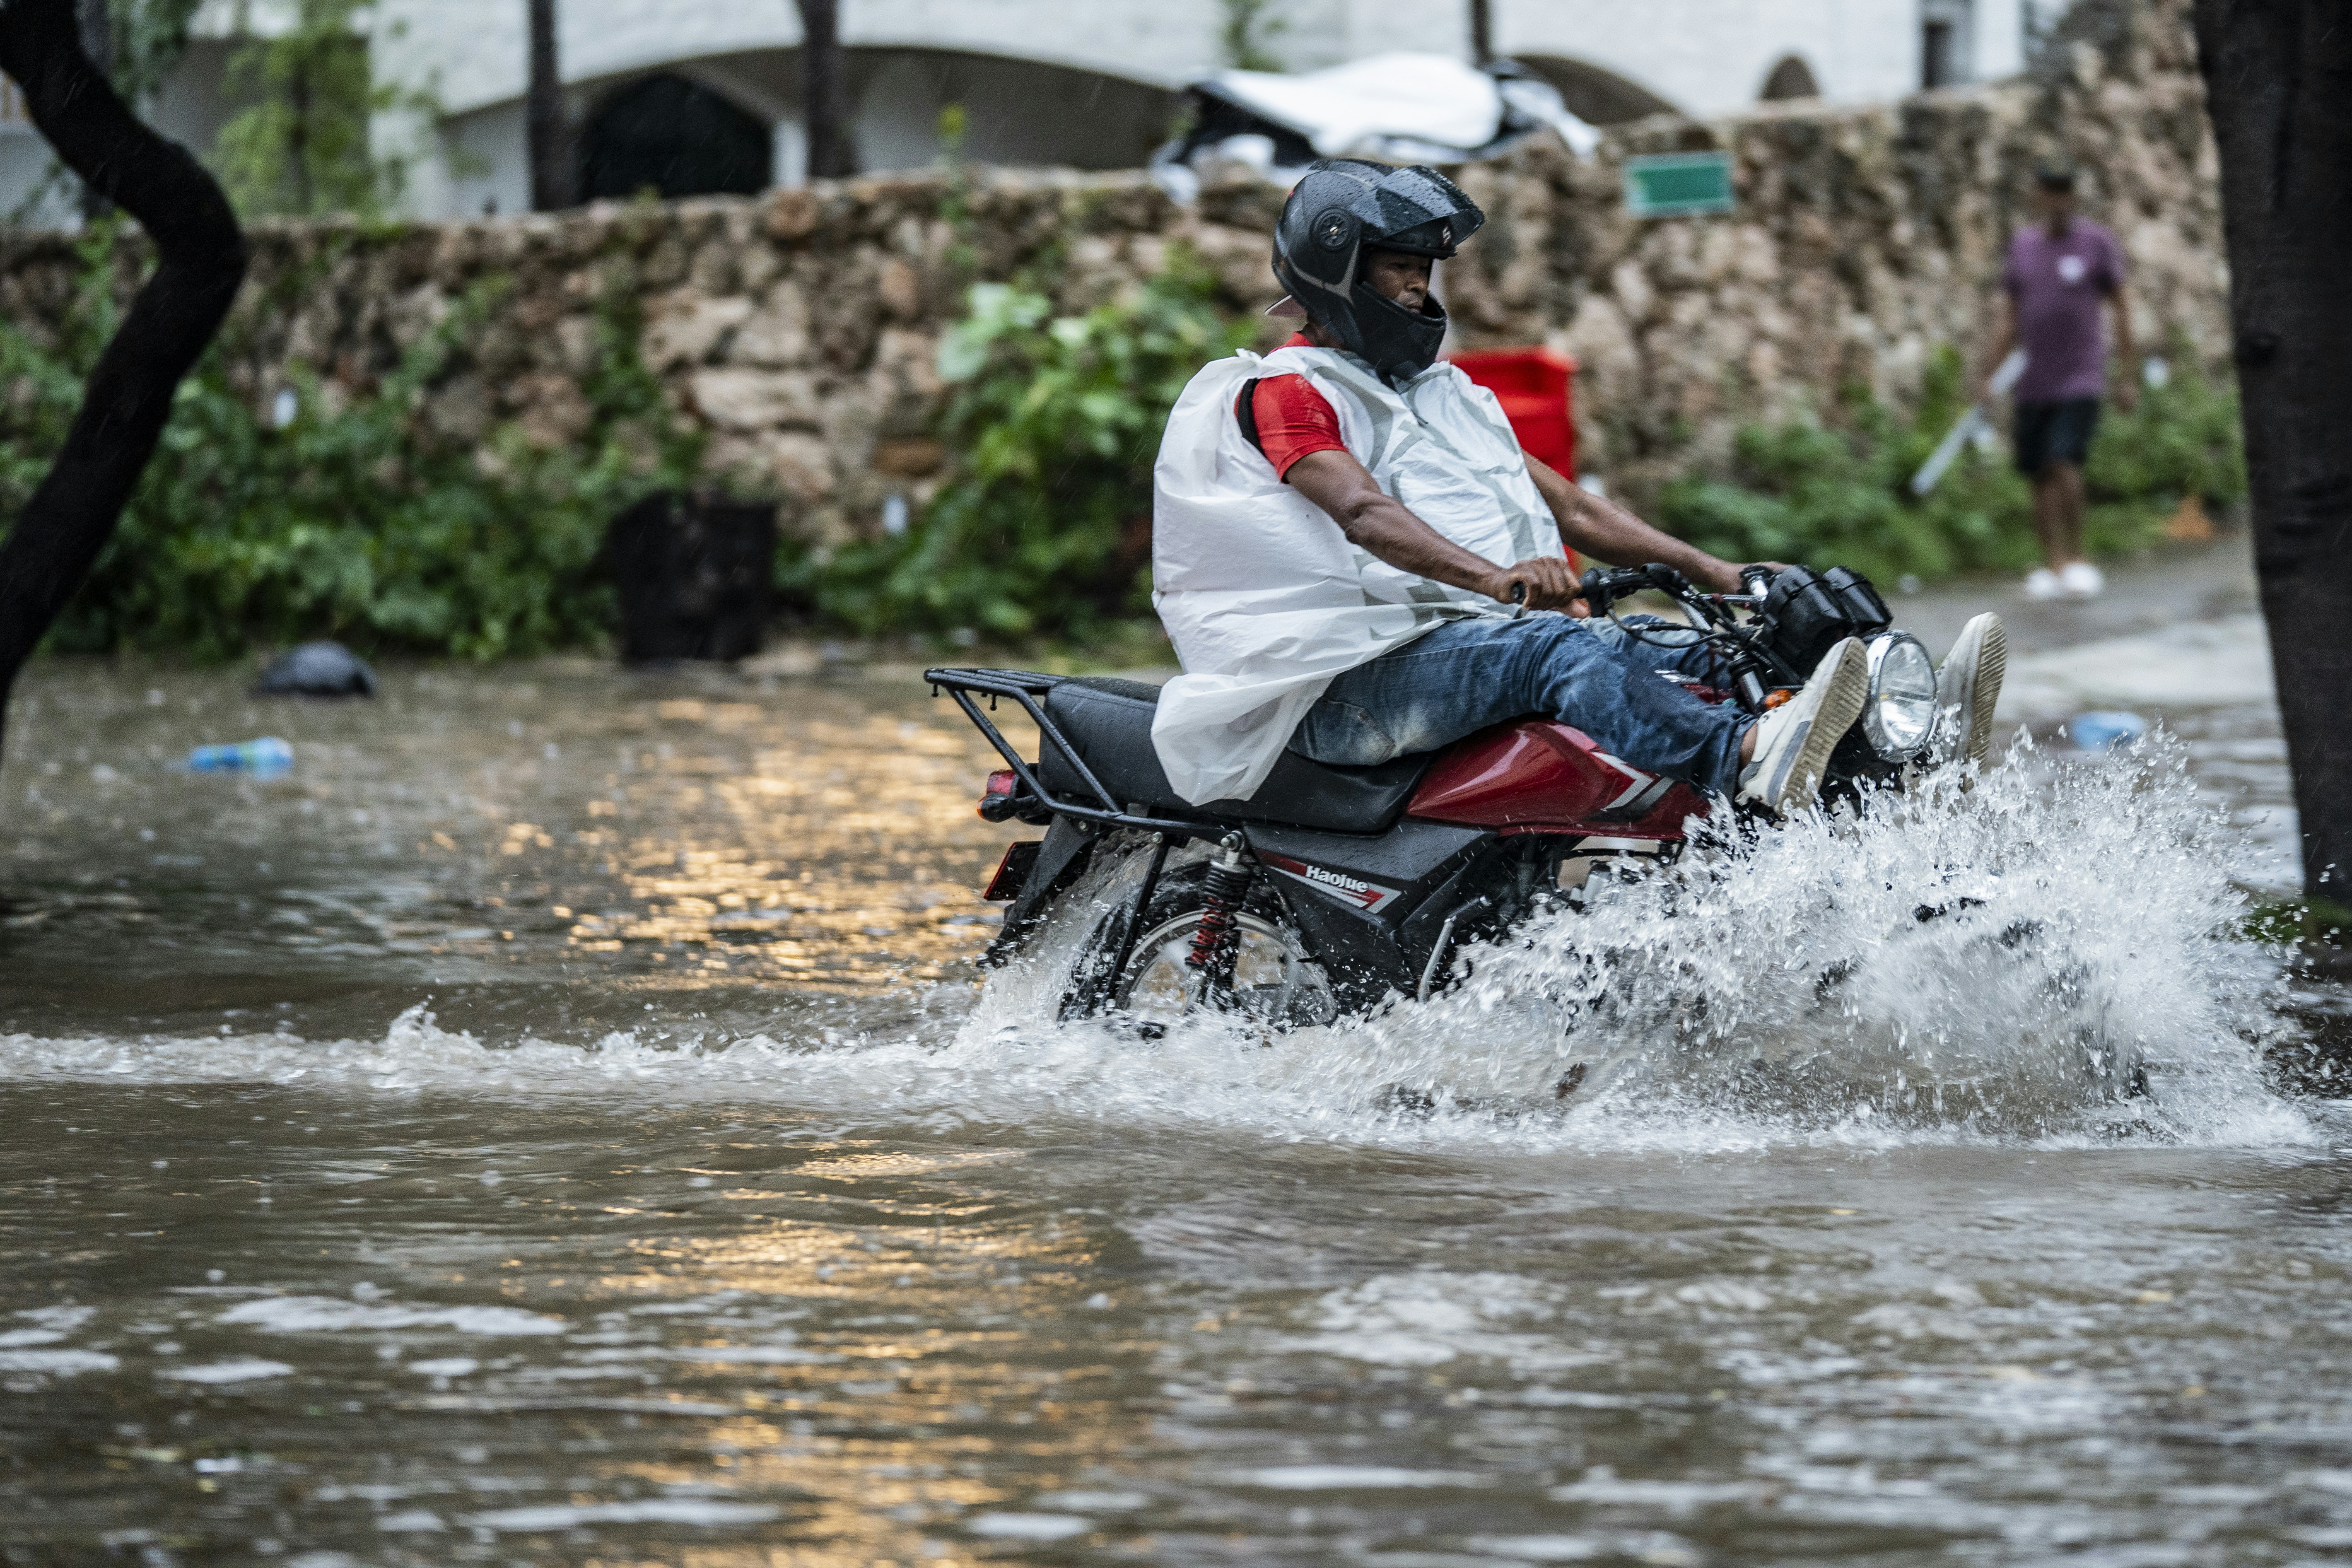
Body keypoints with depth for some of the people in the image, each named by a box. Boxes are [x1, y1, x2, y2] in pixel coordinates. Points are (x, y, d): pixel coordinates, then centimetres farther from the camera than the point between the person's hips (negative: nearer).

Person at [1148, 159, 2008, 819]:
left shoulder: (1445, 396, 27)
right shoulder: (1284, 389, -1)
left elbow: (1569, 507, 21)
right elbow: (1362, 511, -20)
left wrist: (1719, 573, 7)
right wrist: (1496, 578, -38)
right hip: (1348, 687, -9)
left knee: (1696, 660, -13)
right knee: (1566, 649, -37)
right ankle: (1753, 761, -65)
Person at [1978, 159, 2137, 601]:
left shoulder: (2097, 242, 0)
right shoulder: (2023, 245, 10)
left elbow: (2121, 308, 4)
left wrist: (2128, 377, 0)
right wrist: (1987, 374, 10)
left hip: (2080, 379, -4)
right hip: (2033, 382, 4)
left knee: (2064, 464, -18)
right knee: (2040, 477, 3)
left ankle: (2076, 558, -6)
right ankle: (2053, 566, 11)